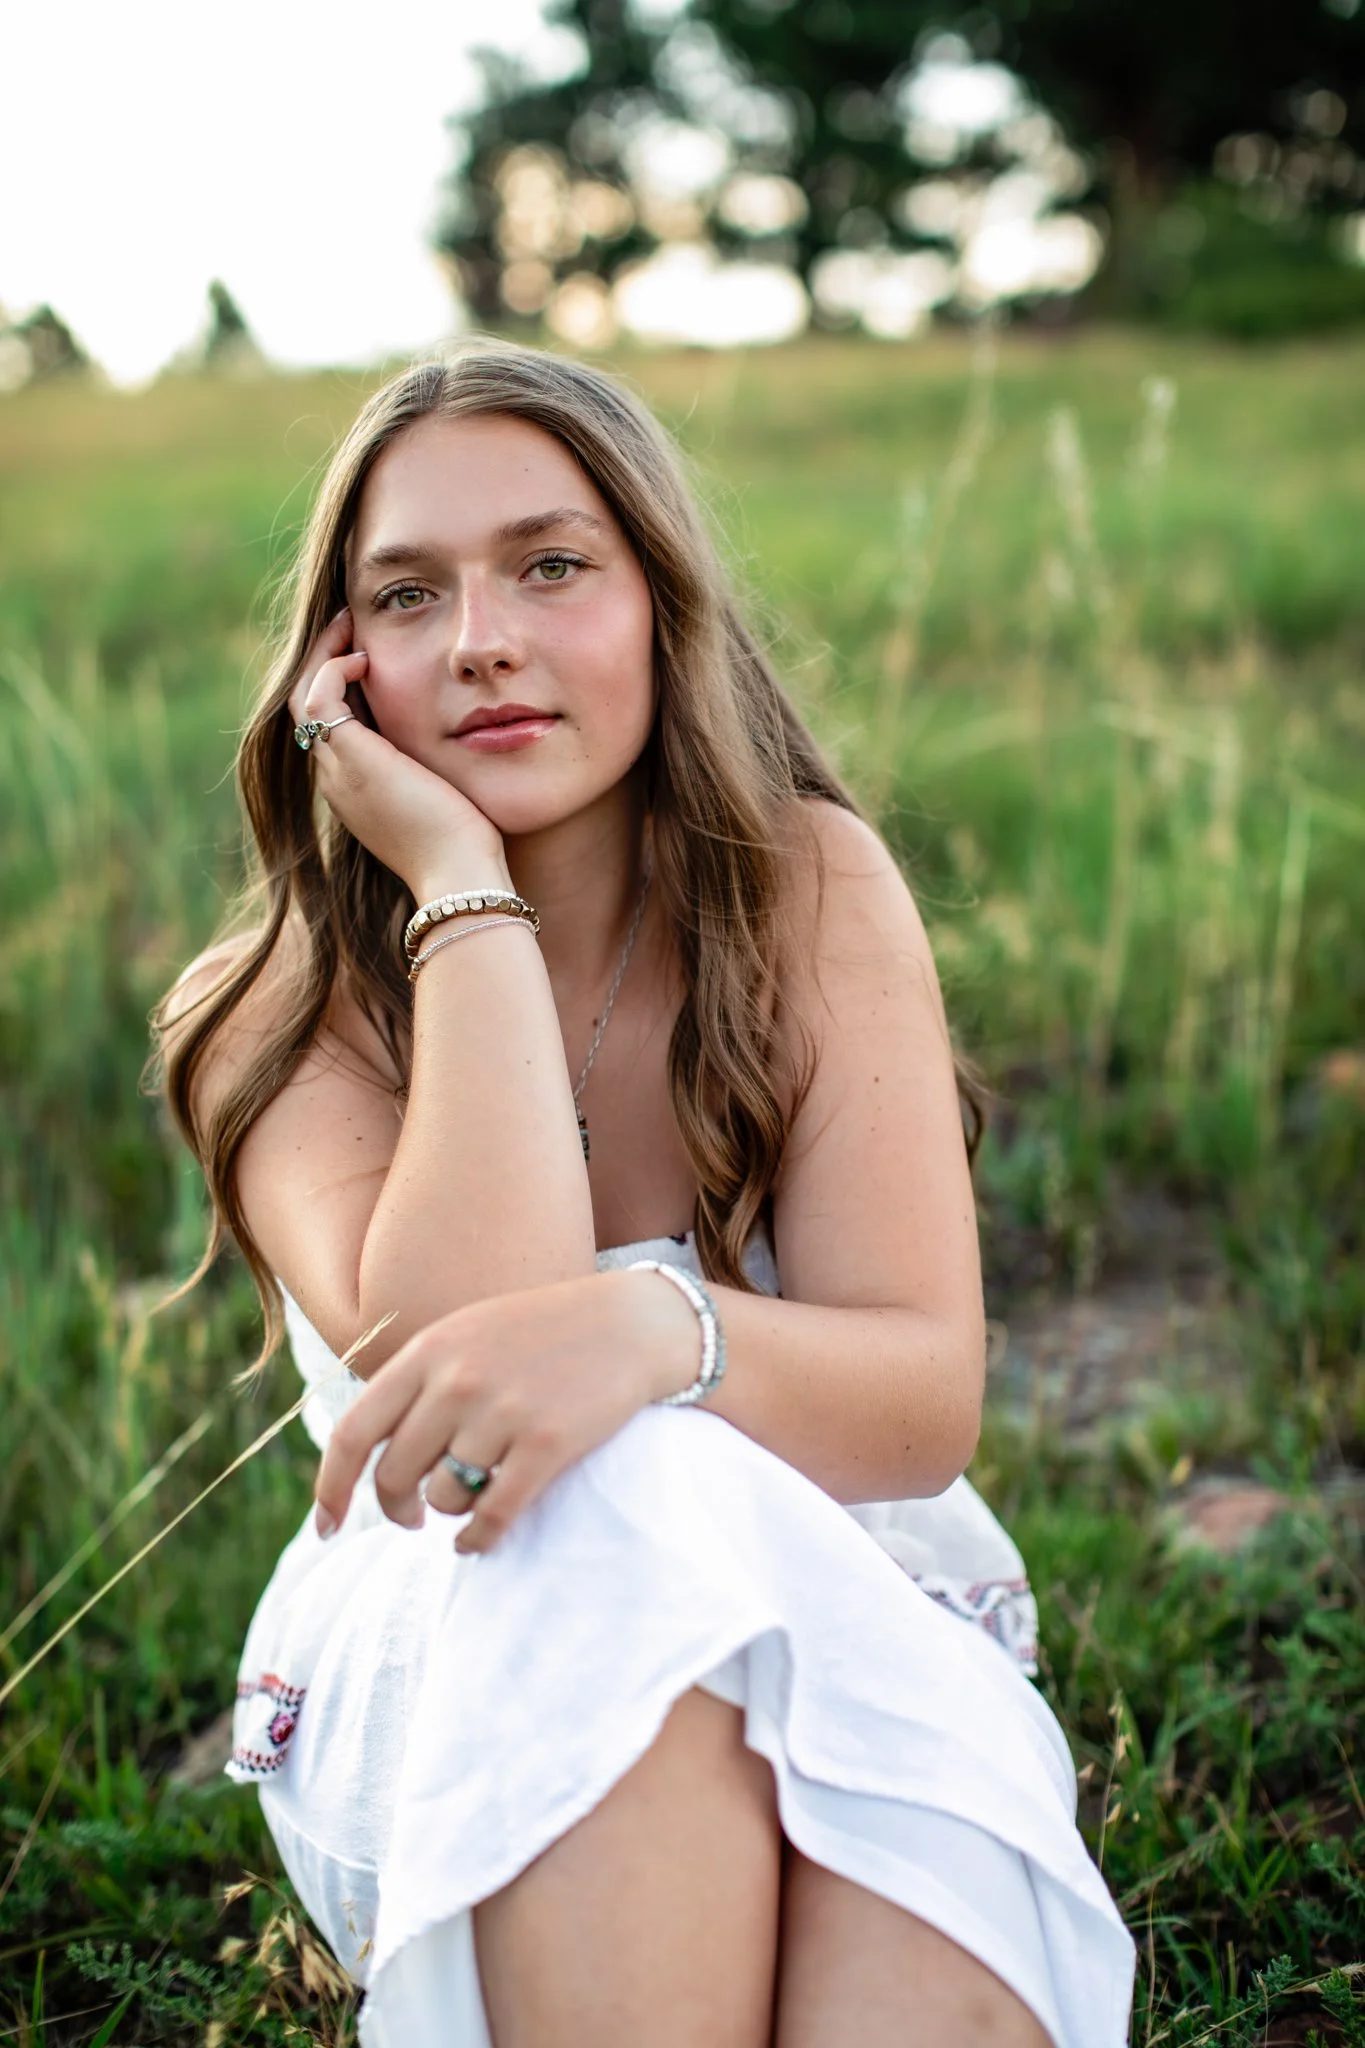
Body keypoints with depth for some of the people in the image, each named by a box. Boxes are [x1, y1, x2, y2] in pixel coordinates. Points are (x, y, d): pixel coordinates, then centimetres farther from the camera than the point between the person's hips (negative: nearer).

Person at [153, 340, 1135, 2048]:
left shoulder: (811, 890, -6)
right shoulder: (288, 1010, -7)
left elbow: (928, 1406, -15)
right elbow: (449, 1350, -26)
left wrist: (655, 1327, -37)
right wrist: (466, 888, -22)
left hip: (844, 1628, 0)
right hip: (430, 1685, 1)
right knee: (620, 1521, -34)